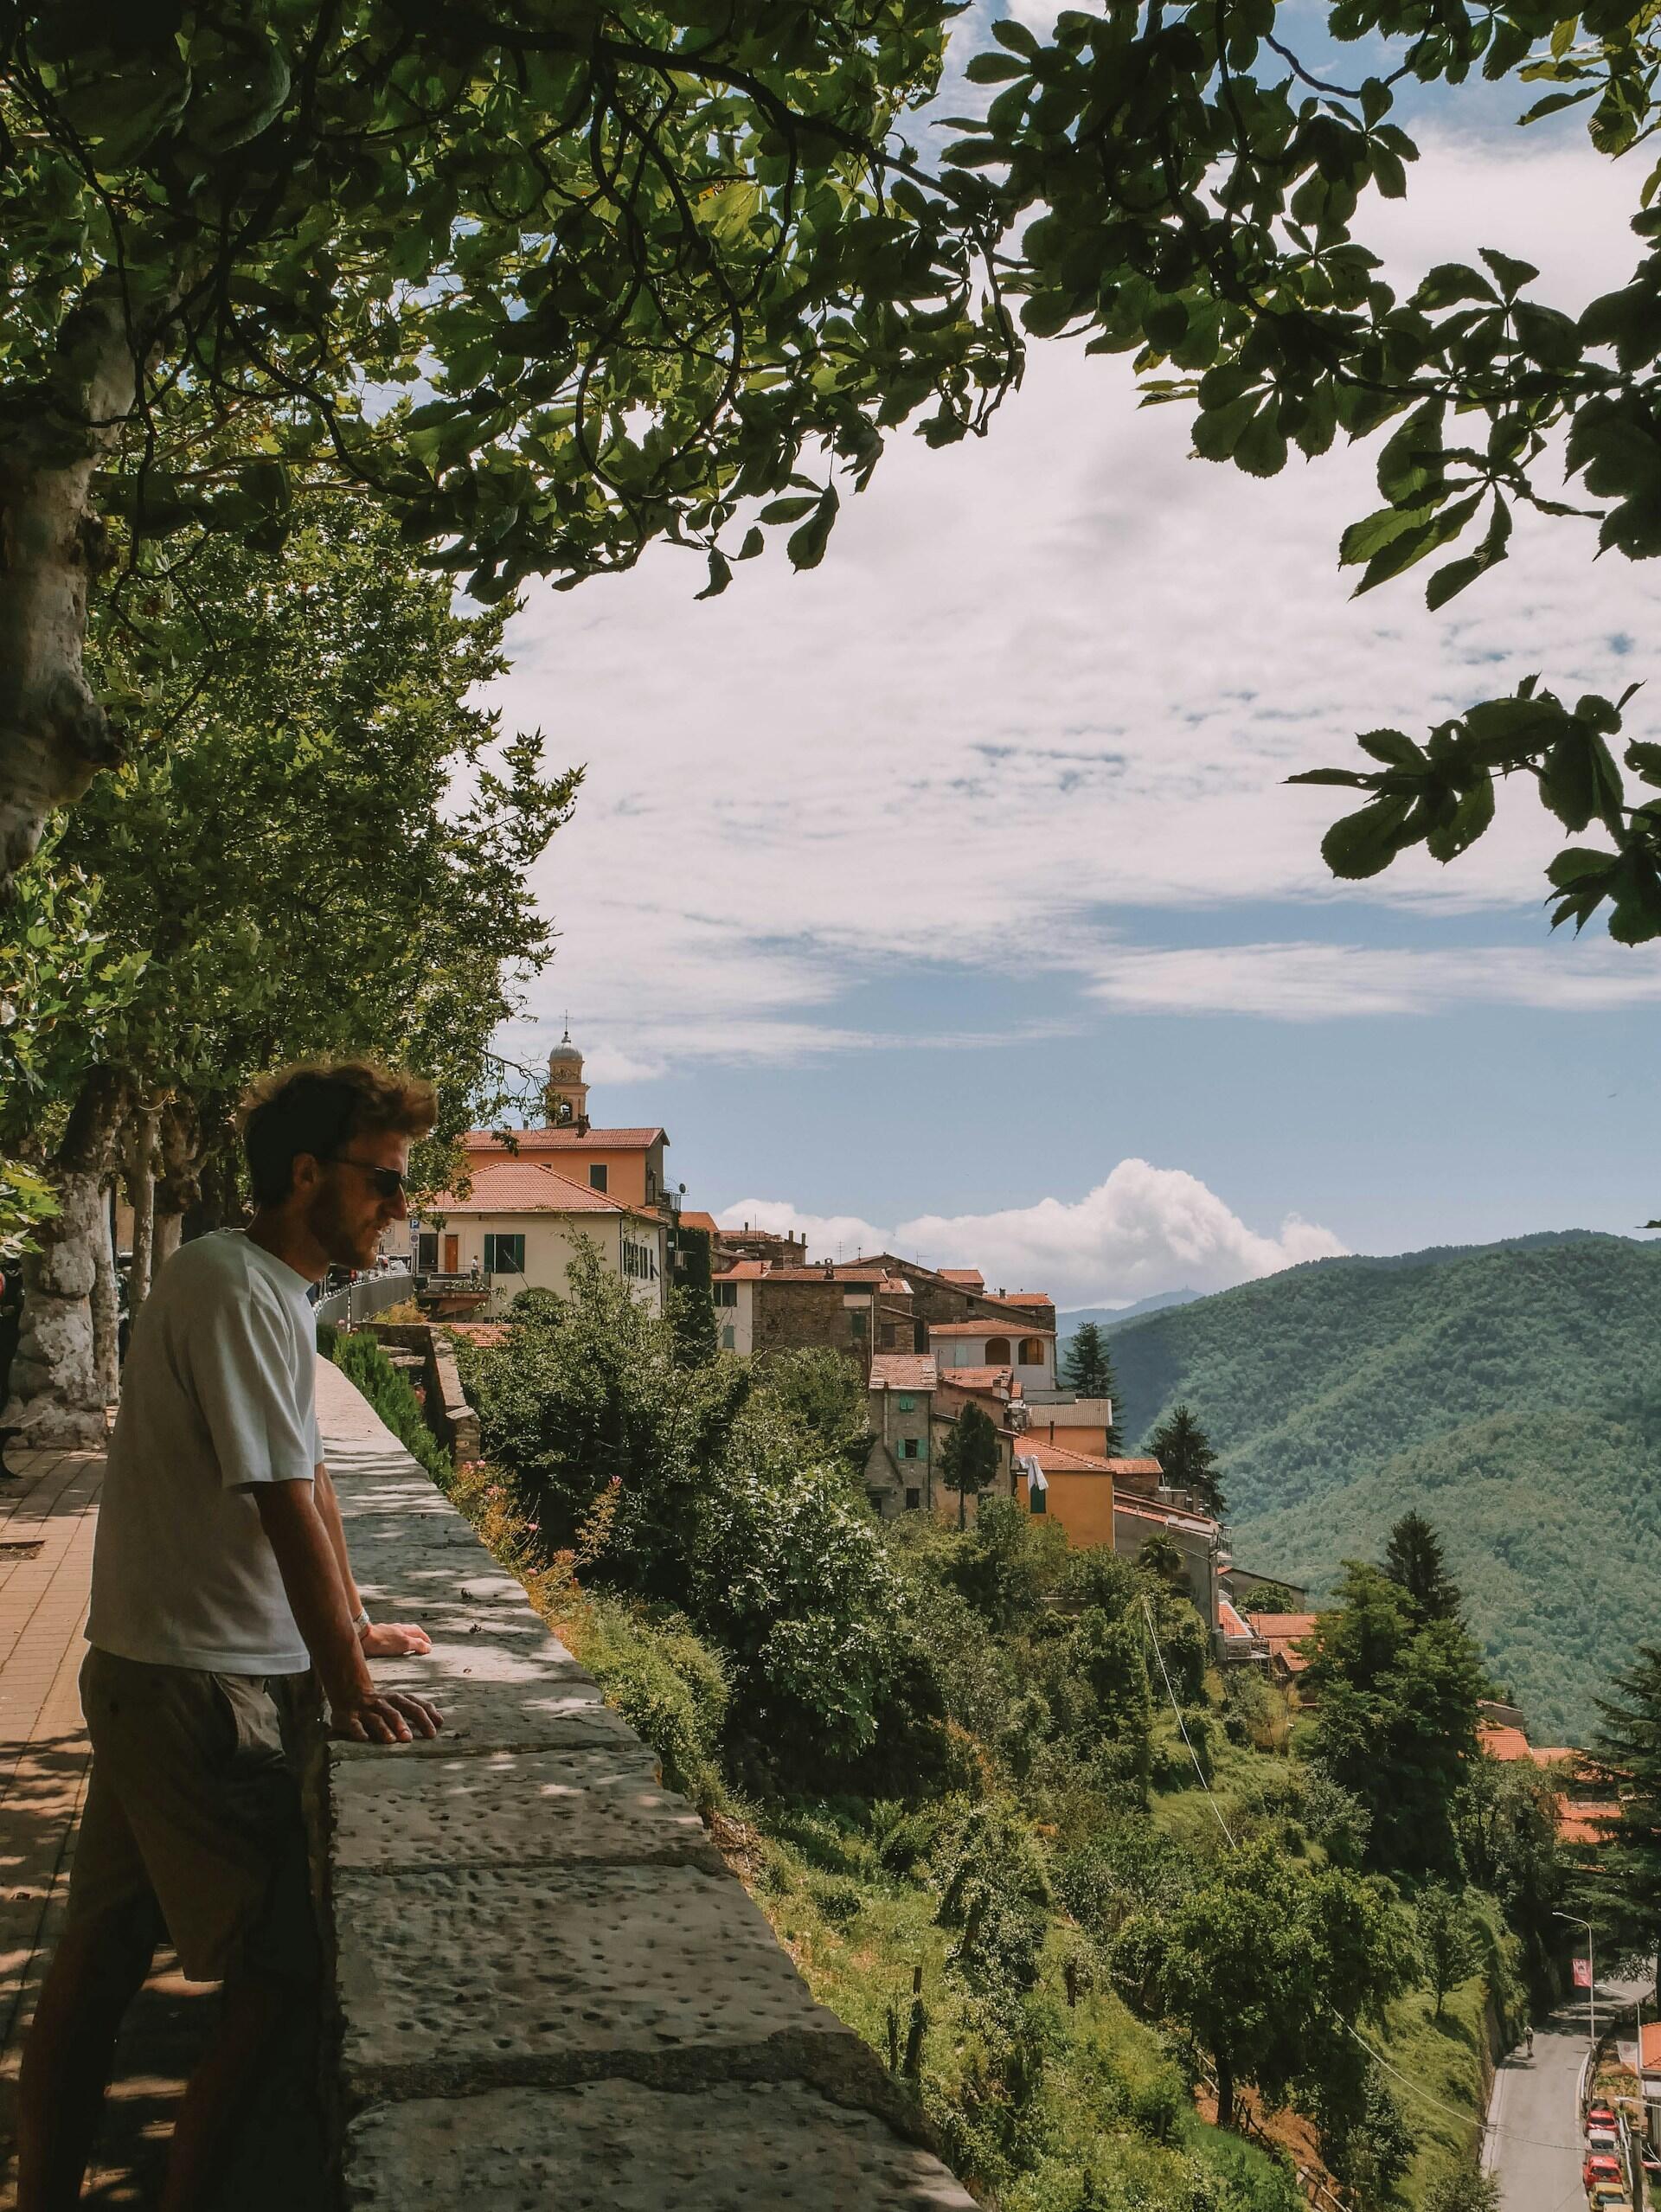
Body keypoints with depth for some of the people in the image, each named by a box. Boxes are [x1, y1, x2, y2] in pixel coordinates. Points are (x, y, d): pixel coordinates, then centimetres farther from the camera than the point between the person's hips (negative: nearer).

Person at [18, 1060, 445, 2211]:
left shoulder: (269, 1287, 12)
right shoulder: (236, 1288, -20)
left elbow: (310, 1473, 17)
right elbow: (288, 1502, -22)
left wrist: (352, 1625, 19)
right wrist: (351, 1688, -19)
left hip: (148, 1676, 10)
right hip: (201, 1685, -10)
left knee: (101, 1953, 17)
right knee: (285, 1967, -5)